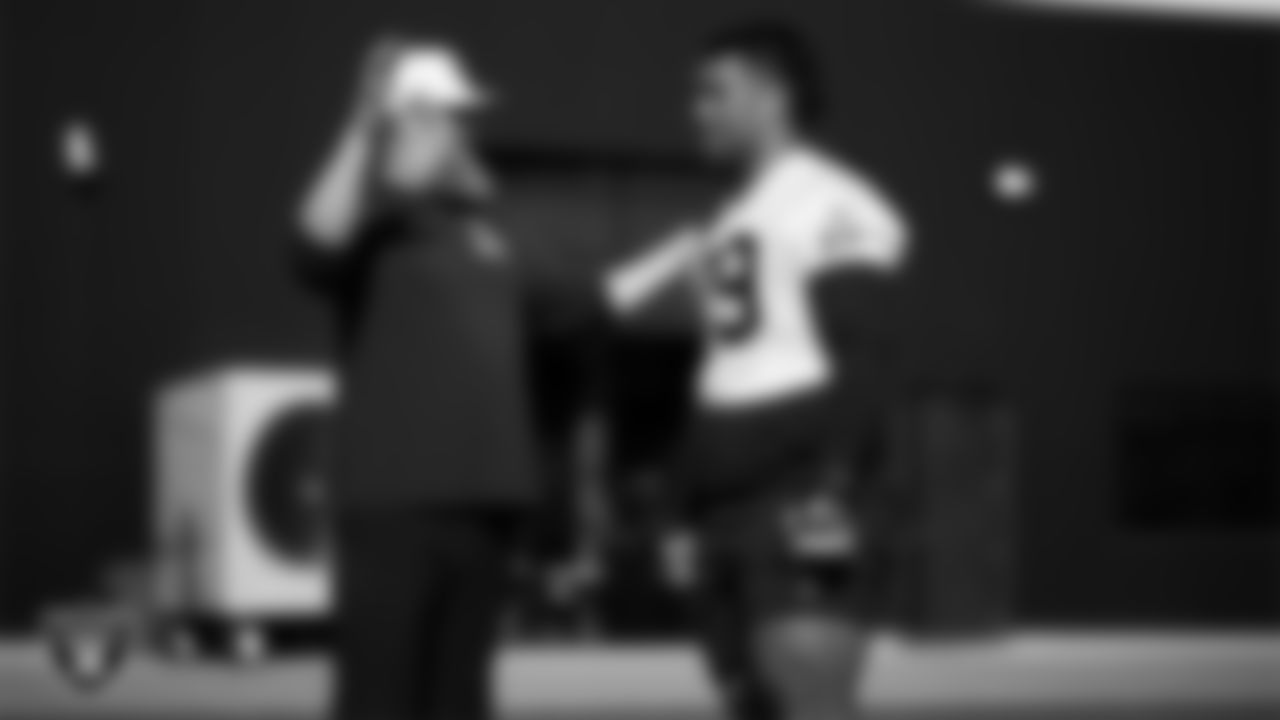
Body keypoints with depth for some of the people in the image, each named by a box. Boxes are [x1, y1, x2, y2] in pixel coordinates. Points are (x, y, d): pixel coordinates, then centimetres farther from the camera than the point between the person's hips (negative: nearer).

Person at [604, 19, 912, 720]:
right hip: (729, 497, 9)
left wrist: (829, 485, -21)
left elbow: (856, 363, -12)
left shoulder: (833, 205, -4)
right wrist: (695, 499, 18)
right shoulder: (732, 222, 22)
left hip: (795, 490, -9)